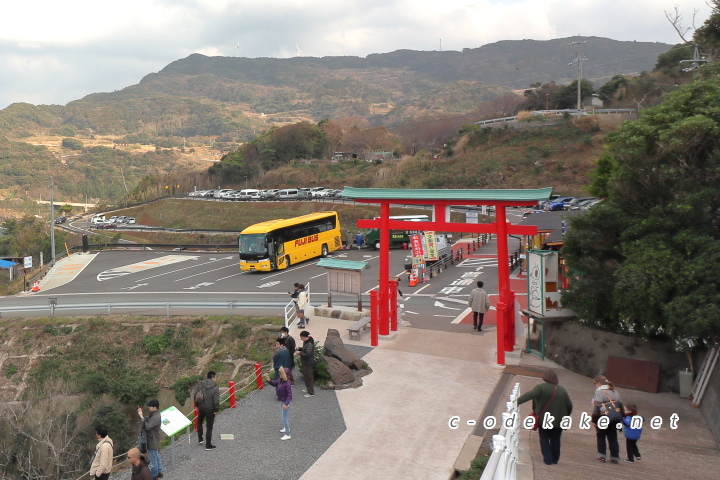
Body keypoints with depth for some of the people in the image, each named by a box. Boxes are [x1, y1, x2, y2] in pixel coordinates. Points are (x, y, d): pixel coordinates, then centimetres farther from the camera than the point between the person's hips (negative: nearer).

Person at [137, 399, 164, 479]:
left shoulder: (156, 417, -29)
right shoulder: (153, 414, 2)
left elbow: (147, 426, -32)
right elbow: (147, 420, 5)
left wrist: (141, 417, -26)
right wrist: (141, 414, -11)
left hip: (152, 441, -10)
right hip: (153, 440, 10)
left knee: (153, 459, 7)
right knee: (156, 457, 22)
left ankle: (154, 476, 21)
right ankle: (159, 472, 36)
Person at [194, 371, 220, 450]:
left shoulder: (200, 384, -5)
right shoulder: (215, 387, -18)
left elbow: (195, 394, -2)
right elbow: (216, 400, -19)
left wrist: (197, 405, 10)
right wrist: (216, 410, -5)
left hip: (201, 408, 4)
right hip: (210, 410, -4)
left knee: (199, 423, 30)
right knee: (209, 427, 7)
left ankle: (200, 439, 34)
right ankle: (208, 445, 12)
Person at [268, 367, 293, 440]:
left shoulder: (287, 383, -30)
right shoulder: (280, 379, -7)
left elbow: (289, 394, -28)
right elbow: (274, 384, 10)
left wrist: (286, 404, -31)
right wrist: (269, 381, -9)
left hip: (286, 401, -9)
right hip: (282, 400, 9)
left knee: (284, 418, 0)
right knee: (283, 414, 28)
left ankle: (288, 435, 12)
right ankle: (287, 428, 50)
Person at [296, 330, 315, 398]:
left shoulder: (309, 344, -28)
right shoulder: (305, 342, 3)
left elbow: (307, 354, -31)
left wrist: (300, 353, -22)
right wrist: (299, 349, 2)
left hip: (308, 363, -10)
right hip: (305, 362, 10)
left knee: (309, 377, 0)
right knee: (305, 376, 23)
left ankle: (311, 392, 11)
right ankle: (308, 388, 41)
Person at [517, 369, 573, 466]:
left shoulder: (541, 387, -13)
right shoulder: (562, 390, 3)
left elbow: (530, 395, -29)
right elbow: (569, 406, 6)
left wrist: (517, 401, -35)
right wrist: (565, 416, 21)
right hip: (558, 420, 4)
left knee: (544, 439, 12)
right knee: (555, 440, 20)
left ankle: (548, 459, 8)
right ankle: (555, 459, 28)